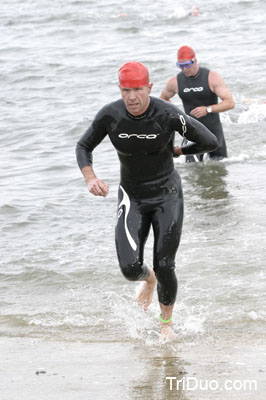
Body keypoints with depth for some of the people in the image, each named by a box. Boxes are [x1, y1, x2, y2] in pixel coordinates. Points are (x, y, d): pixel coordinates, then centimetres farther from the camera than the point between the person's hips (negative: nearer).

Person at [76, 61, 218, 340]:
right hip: (132, 198, 2)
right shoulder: (110, 116, -14)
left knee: (165, 268, -5)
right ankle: (148, 279, 29)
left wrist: (175, 152, -2)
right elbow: (83, 147, 1)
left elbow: (210, 142, -11)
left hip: (167, 194, -2)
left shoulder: (168, 115, -21)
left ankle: (166, 321, 26)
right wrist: (90, 179, -16)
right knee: (130, 268, -12)